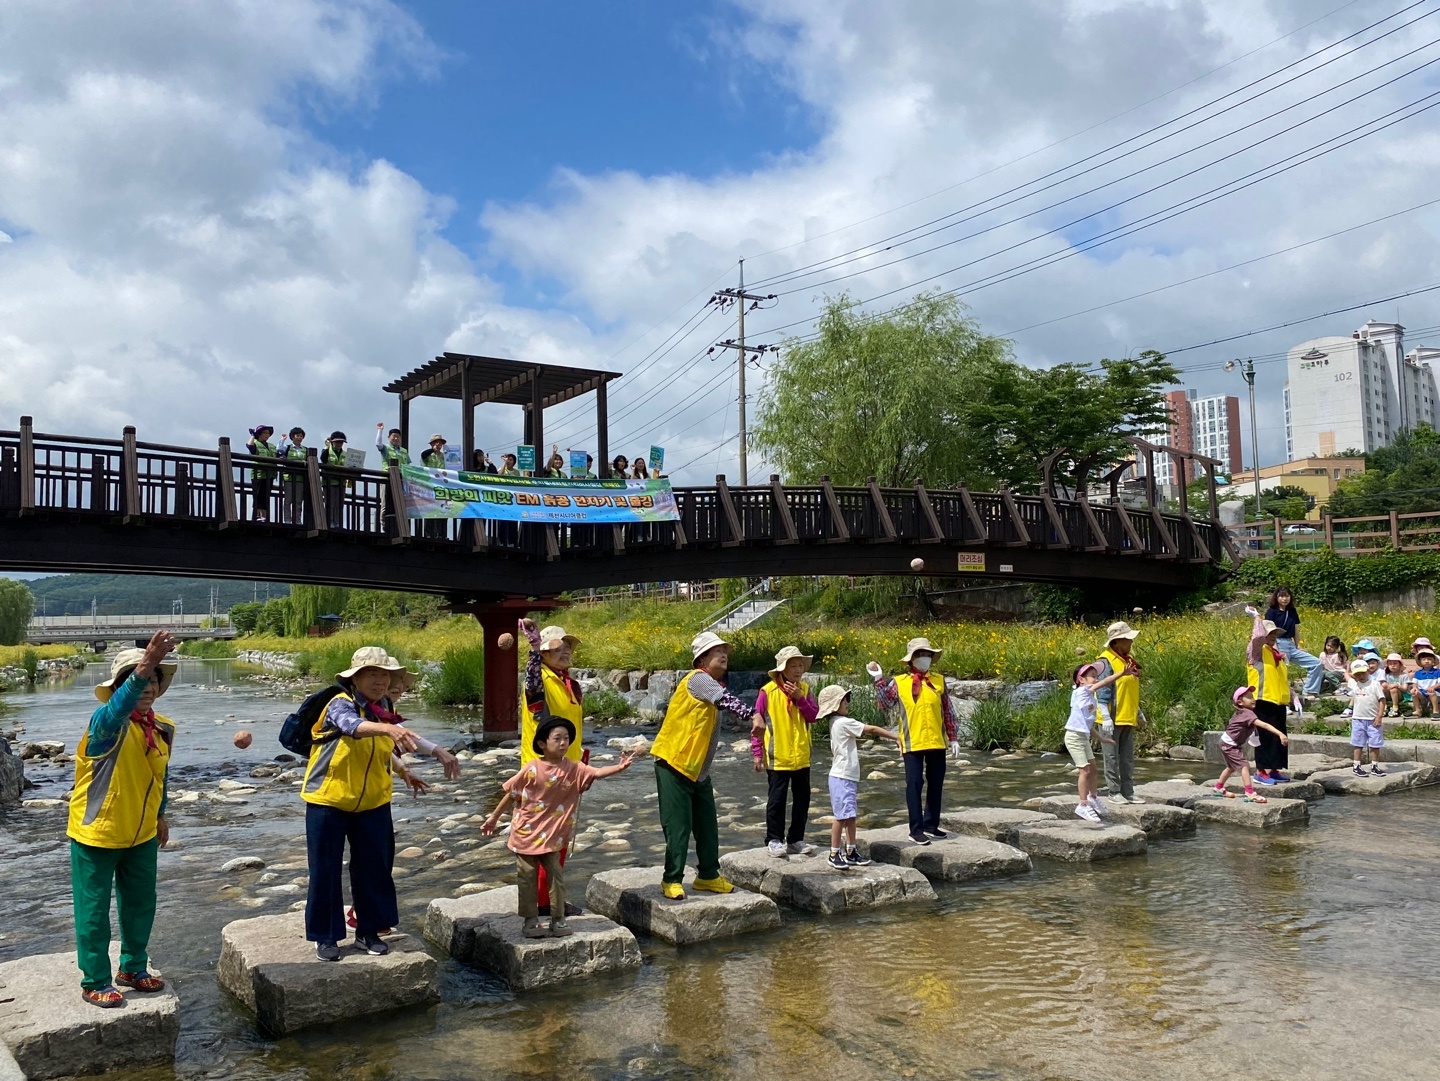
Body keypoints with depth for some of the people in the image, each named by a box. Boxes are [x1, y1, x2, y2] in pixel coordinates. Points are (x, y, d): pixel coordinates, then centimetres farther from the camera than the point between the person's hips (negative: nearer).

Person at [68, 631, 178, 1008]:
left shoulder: (162, 729, -2)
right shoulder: (107, 724, -23)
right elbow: (118, 707, -49)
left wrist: (160, 816, 20)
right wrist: (140, 670, -67)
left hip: (141, 836, 6)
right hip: (96, 834, -6)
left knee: (140, 905, 17)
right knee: (94, 910, 7)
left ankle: (133, 968, 36)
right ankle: (95, 982, 23)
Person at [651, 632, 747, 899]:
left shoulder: (713, 685, 13)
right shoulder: (697, 679, -15)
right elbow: (726, 700, -32)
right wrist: (752, 714, -43)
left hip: (698, 770, 9)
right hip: (674, 766, -9)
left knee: (707, 827, 12)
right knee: (678, 827, -4)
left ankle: (708, 876, 25)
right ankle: (671, 880, 9)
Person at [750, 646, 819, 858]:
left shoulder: (804, 690, 4)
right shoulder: (768, 692, -9)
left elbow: (813, 716, -3)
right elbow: (757, 722, -7)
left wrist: (799, 698, -16)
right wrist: (757, 753, -9)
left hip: (801, 757, 5)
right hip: (777, 757, -5)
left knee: (802, 799, 11)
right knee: (777, 799, 2)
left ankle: (796, 840, 23)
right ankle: (774, 840, 14)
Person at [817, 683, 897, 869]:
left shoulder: (837, 723, 15)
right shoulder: (844, 722, -15)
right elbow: (872, 729, -12)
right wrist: (896, 736, -6)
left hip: (849, 777, 10)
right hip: (842, 778, -10)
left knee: (851, 816, 12)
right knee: (841, 816, -5)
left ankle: (851, 852, 18)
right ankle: (834, 854, 2)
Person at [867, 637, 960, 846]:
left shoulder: (938, 680, 5)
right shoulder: (899, 683, -1)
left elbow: (948, 712, 8)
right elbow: (884, 704, -5)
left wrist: (954, 738, 7)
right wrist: (879, 679, -11)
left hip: (937, 742, 3)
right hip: (912, 743, -3)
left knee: (936, 784, 11)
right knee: (914, 785, -1)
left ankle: (931, 825, 25)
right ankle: (916, 830, 6)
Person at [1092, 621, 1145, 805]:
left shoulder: (1129, 659, 13)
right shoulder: (1105, 662, -14)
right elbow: (1102, 692, -17)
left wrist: (1138, 712, 26)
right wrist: (1106, 718, -21)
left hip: (1128, 719, 8)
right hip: (1112, 719, -8)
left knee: (1127, 758, 12)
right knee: (1111, 757, 1)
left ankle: (1128, 792, 18)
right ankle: (1114, 792, 8)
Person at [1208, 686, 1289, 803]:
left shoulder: (1241, 712, 2)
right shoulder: (1248, 714, -27)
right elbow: (1264, 725, -38)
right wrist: (1280, 734, -46)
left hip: (1227, 743, 11)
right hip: (1229, 744, -11)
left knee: (1232, 767, 26)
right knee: (1244, 765, -20)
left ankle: (1218, 788, 41)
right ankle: (1250, 794, -29)